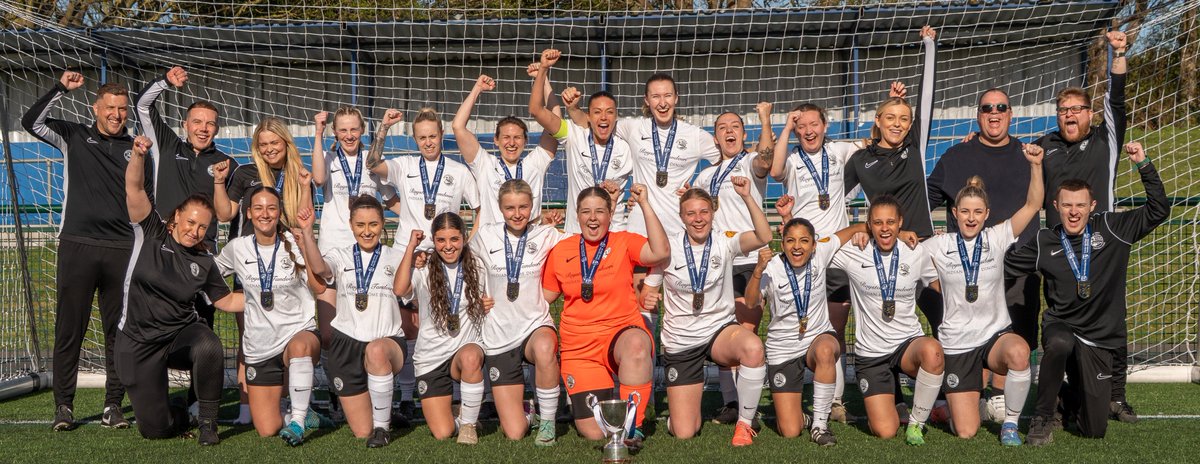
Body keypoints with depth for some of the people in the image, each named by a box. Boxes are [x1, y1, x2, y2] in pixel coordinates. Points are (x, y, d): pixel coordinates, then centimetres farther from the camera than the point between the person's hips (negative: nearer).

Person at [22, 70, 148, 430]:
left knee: (118, 331, 3)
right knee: (69, 329, 1)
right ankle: (64, 406, 9)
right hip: (77, 246, -1)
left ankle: (113, 406, 11)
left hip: (122, 251, 1)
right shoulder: (73, 137, 11)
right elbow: (31, 122, -1)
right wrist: (61, 88, -5)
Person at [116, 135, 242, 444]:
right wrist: (138, 154, -31)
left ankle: (208, 421, -16)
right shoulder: (151, 233, -3)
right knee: (154, 429, -6)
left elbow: (227, 301, 11)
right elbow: (134, 189, -15)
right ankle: (180, 416, 33)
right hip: (138, 343, -1)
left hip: (181, 334, 1)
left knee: (210, 347, -38)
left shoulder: (204, 262, 3)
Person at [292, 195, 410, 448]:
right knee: (362, 432, 1)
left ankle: (382, 425, -21)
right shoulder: (340, 256, 9)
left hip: (389, 343, -1)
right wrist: (307, 231, -27)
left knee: (376, 351, -41)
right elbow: (319, 268, -13)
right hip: (347, 344, 1)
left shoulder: (396, 258, 11)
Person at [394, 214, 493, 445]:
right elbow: (400, 290, -23)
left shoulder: (477, 271, 5)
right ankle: (456, 417, 28)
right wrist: (411, 247, -16)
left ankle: (469, 423, -17)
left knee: (470, 356, -39)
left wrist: (489, 308, -9)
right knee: (442, 434, -10)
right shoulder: (424, 272, -2)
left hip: (467, 350, 0)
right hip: (431, 359, 0)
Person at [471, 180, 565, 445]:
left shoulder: (546, 236, 0)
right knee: (514, 434, -6)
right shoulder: (485, 236, 1)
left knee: (545, 348, -42)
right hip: (499, 336, 1)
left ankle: (547, 421, -17)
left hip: (536, 325, 0)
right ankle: (521, 406, 32)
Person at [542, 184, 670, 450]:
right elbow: (544, 297, 18)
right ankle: (605, 404, 30)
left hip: (622, 332, -2)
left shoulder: (624, 243, 2)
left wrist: (645, 204, -16)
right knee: (594, 432, -7)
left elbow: (660, 252, -18)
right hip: (579, 347, 2)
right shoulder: (560, 251, 8)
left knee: (636, 344, -42)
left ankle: (632, 425, -27)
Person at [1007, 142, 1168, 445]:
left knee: (1094, 429, 1)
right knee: (1060, 343, -43)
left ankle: (1072, 398, 40)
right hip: (1059, 325, -1)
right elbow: (1006, 265, 10)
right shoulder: (1044, 242, 1)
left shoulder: (1111, 228, 0)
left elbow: (1159, 209, -2)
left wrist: (1143, 165, -9)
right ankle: (1042, 419, -21)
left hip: (1098, 339, 1)